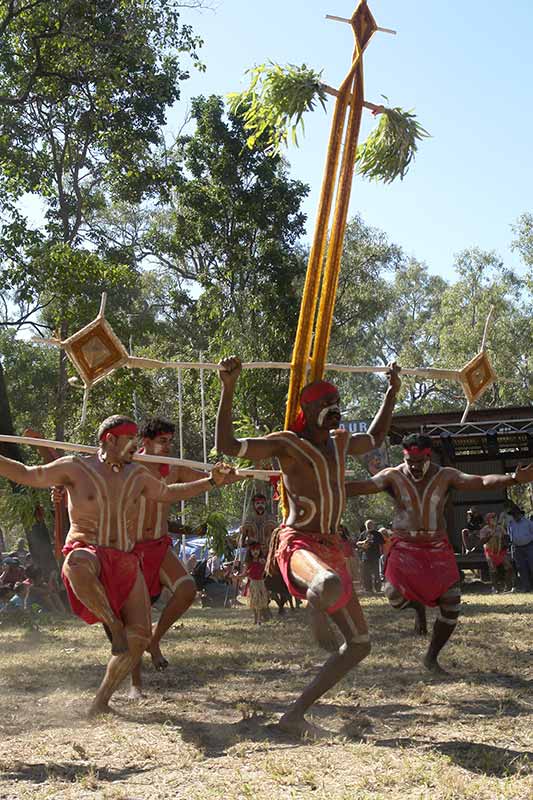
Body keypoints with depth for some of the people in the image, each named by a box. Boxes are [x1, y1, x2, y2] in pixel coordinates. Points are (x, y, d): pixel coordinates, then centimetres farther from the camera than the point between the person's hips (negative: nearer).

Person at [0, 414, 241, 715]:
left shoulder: (136, 475, 11)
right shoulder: (76, 468, -2)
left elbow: (168, 493, 27)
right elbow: (28, 475, 3)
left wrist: (212, 481, 24)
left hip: (124, 563, 5)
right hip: (87, 553, -5)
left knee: (140, 637, -5)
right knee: (78, 564, -45)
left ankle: (101, 700, 11)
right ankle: (114, 625, -23)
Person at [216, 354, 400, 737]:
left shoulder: (340, 442, 18)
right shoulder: (287, 443, -3)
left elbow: (375, 438, 40)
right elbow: (227, 445, -14)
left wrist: (392, 392, 40)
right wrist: (228, 389, -21)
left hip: (331, 549, 8)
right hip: (298, 544, -8)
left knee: (360, 644, 8)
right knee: (331, 585, -47)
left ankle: (296, 714, 13)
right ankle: (315, 604, -13)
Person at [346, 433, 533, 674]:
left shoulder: (445, 476, -3)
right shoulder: (393, 477, -7)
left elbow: (481, 482, -14)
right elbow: (362, 486, -19)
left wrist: (514, 478, -32)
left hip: (438, 548, 2)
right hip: (405, 548, -2)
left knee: (451, 607, -4)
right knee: (395, 595, -26)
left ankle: (431, 658, 19)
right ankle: (418, 606, 13)